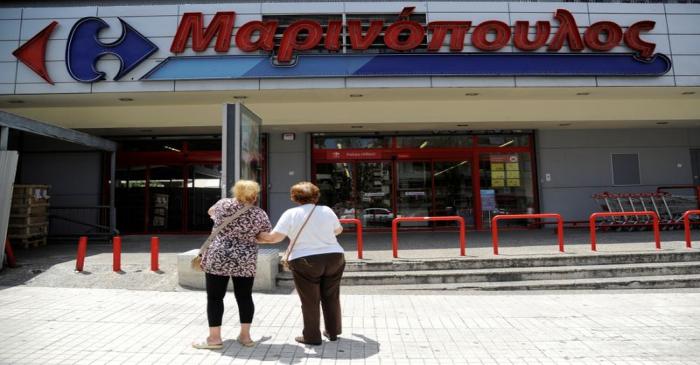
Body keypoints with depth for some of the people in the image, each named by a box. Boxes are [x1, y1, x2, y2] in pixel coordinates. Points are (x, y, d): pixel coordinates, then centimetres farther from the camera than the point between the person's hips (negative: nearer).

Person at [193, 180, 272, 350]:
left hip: (217, 258, -1)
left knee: (215, 298, 6)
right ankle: (245, 336, 16)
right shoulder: (260, 214, -1)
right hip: (245, 262, 1)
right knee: (244, 297, 11)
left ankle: (214, 338, 10)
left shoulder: (224, 204, -2)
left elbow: (211, 212, 19)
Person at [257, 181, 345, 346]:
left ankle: (312, 336, 19)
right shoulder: (326, 210, 4)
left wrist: (257, 237, 6)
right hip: (334, 258, 4)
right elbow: (338, 230, 18)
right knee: (331, 297, 17)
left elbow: (274, 237, -10)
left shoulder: (291, 214, -5)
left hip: (305, 262, -3)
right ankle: (333, 332, 29)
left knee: (310, 301, 9)